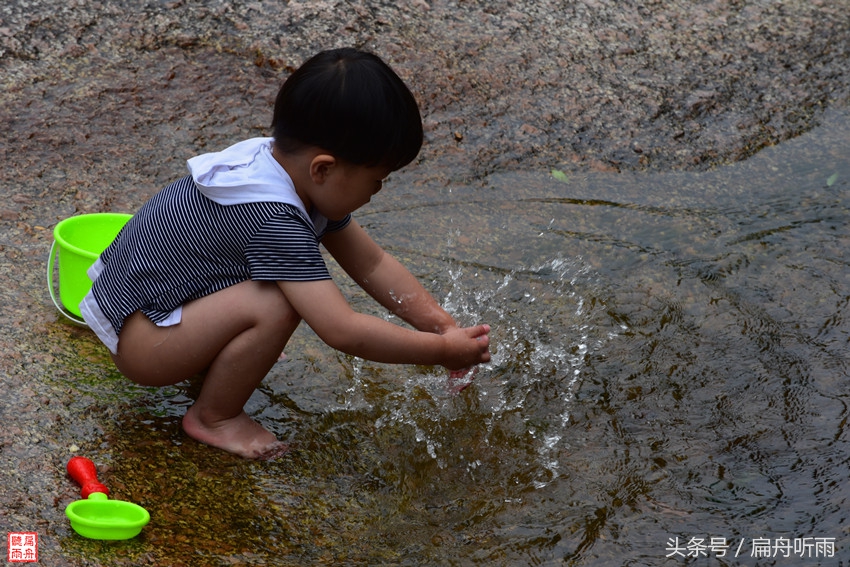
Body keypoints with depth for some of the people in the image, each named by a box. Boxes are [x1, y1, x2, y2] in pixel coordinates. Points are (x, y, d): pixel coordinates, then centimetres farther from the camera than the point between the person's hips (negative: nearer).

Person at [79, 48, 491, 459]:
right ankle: (213, 418, -5)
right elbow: (343, 332, -35)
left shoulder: (301, 175, -3)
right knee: (277, 306, -27)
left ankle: (207, 361, 13)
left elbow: (372, 264, 1)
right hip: (135, 338, -9)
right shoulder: (275, 222, -33)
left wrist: (443, 325, -5)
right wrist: (442, 351, -25)